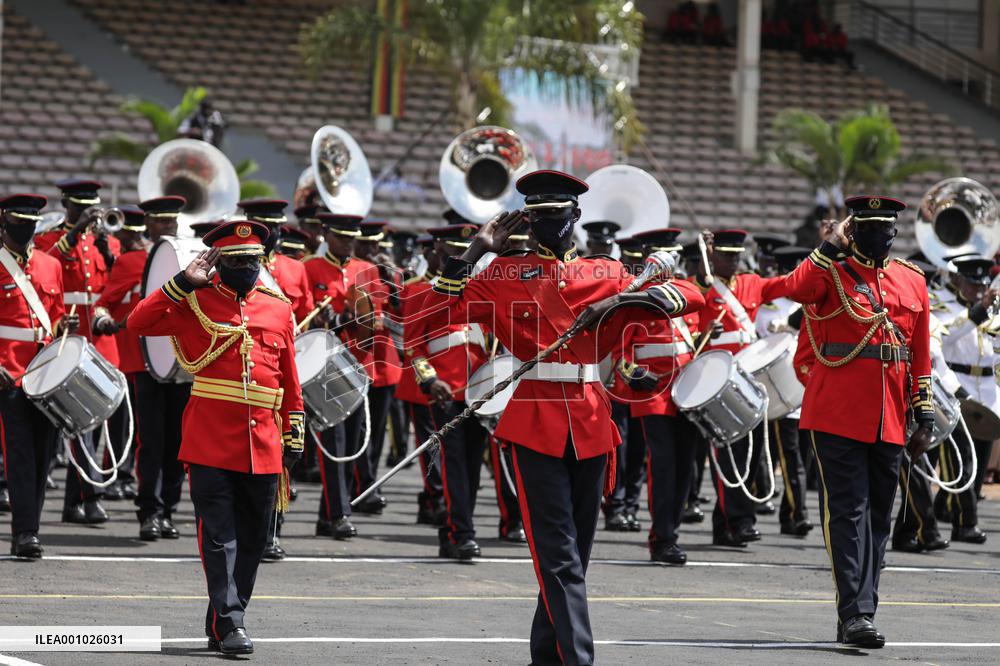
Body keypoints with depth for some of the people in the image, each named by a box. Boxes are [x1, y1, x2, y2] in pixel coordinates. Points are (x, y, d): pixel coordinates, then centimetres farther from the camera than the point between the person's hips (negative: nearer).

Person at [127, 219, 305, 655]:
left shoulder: (279, 309, 12)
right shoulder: (196, 303, 3)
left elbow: (290, 382, 16)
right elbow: (138, 323, -8)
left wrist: (294, 437, 12)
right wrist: (185, 282, -10)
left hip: (263, 447, 4)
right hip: (211, 443, -4)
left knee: (251, 539, 8)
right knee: (219, 537, -8)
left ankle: (220, 626, 17)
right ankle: (230, 623, -9)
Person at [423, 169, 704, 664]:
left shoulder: (606, 274, 11)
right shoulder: (504, 274, 7)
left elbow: (691, 296, 3)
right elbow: (439, 312, 1)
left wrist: (621, 301, -13)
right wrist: (474, 252, -3)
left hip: (590, 425, 3)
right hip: (536, 424, -3)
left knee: (575, 553, 11)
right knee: (559, 557, -11)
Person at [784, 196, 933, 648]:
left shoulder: (912, 282, 12)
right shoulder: (830, 273, -1)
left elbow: (920, 356, 14)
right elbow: (797, 290, -25)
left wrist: (925, 418, 11)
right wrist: (832, 246, -19)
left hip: (889, 422, 5)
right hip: (838, 418, -5)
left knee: (878, 517, 9)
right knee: (848, 513, -9)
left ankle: (860, 611, 17)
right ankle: (856, 614, -12)